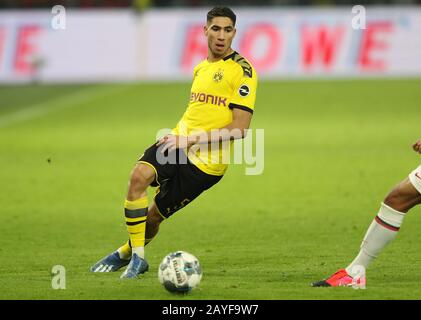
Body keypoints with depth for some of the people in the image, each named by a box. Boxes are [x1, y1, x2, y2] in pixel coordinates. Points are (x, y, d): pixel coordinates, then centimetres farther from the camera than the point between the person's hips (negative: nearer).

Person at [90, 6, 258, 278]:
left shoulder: (242, 70, -8)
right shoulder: (200, 68, 16)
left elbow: (240, 128, -15)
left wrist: (192, 140, -18)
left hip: (206, 162, -6)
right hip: (179, 143, 6)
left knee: (154, 215, -2)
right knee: (139, 176, -22)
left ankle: (126, 254, 25)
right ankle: (136, 256, -14)